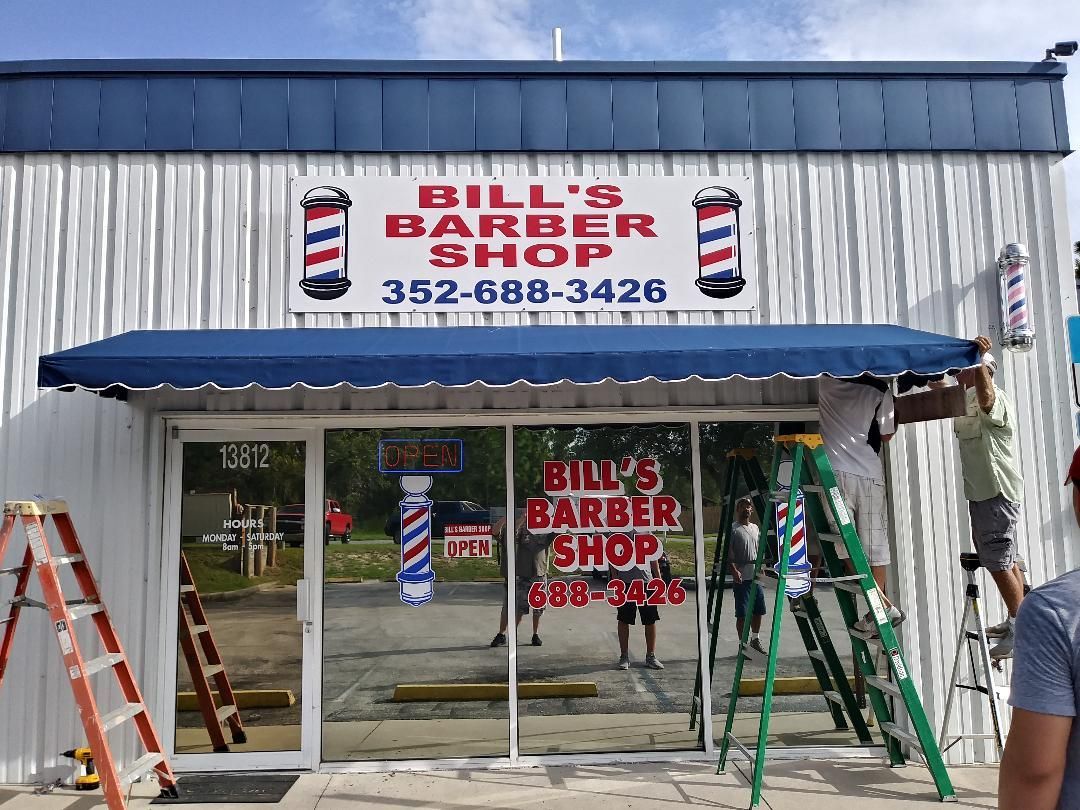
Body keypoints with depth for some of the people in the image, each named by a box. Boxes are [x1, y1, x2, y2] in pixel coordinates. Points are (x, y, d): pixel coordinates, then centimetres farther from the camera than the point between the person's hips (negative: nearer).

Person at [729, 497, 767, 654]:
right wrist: (734, 570, -23)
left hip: (756, 576, 7)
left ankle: (755, 640, 31)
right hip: (741, 577, -6)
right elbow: (728, 553, -13)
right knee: (742, 613, -3)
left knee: (758, 611, 15)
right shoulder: (733, 529, -8)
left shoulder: (755, 528, 13)